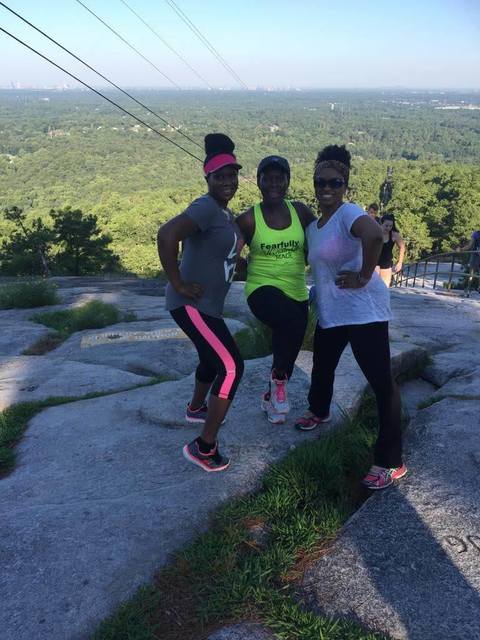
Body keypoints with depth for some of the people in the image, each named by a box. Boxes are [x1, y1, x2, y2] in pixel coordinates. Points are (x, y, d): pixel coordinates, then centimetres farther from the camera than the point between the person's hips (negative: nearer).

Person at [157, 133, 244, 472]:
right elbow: (167, 234, -36)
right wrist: (178, 283, -28)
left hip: (208, 304, 10)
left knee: (213, 357, 28)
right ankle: (205, 447, -3)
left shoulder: (225, 212, 11)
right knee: (232, 366, -12)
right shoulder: (206, 207, -20)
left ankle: (196, 408, 55)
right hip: (192, 304, -10)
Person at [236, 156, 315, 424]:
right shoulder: (249, 219, -8)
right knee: (292, 322, -35)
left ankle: (271, 396, 43)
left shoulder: (300, 211, 0)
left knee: (289, 352, 14)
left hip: (297, 293, 5)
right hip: (263, 289, -4)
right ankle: (279, 378, -9)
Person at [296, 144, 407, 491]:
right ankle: (319, 411, 55)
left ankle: (391, 462, 2)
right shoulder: (313, 224, 12)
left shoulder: (348, 213, -16)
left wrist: (364, 276, -28)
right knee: (322, 368, 25)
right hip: (330, 312, 9)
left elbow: (374, 234, -37)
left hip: (363, 311, -9)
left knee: (381, 380, -6)